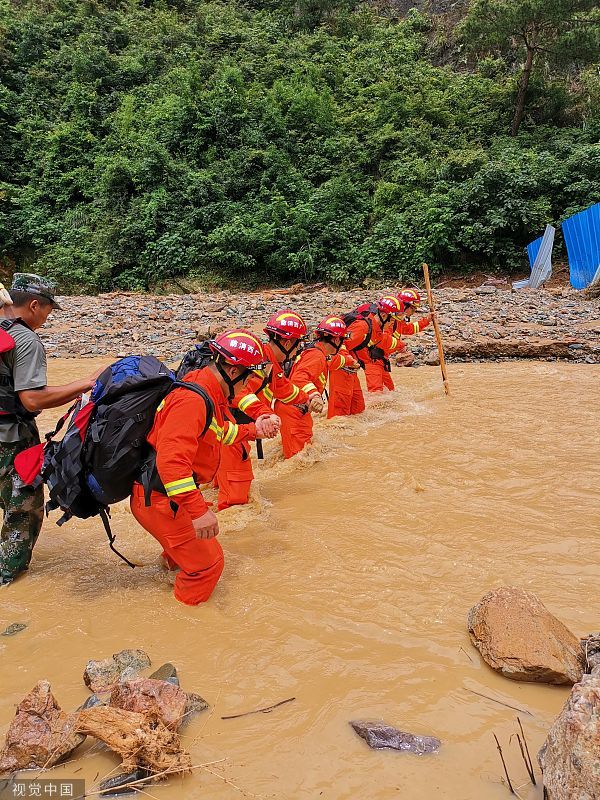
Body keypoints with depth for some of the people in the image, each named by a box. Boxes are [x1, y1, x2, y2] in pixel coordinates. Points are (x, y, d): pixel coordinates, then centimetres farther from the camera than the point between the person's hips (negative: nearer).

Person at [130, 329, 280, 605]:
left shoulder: (209, 394, 7)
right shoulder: (192, 400, -27)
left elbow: (220, 433, 23)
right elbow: (171, 460, -36)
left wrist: (252, 430, 9)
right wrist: (198, 510, -39)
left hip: (172, 493, 10)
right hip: (158, 497, -10)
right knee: (207, 562, -4)